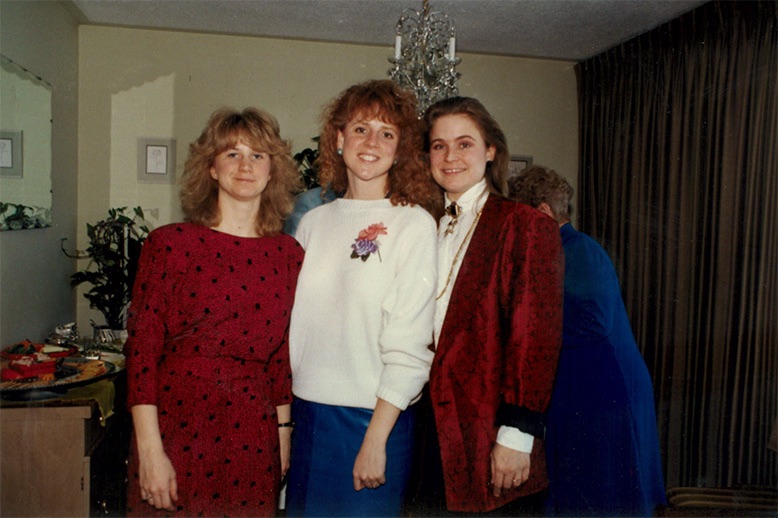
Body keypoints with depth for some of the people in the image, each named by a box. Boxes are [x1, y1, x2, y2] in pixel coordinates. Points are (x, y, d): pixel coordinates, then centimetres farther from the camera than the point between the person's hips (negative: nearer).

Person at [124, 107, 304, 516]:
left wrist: (283, 437, 9)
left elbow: (282, 357, 7)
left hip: (252, 437, 3)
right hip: (176, 427, -2)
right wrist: (150, 450, -10)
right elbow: (141, 349, -7)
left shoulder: (288, 255, 2)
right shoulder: (170, 243, -5)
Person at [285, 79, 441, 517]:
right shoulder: (314, 222, 6)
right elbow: (291, 323, 10)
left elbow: (409, 345, -12)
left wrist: (376, 439, -15)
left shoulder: (414, 223, -8)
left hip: (373, 418, -4)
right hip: (304, 411, 5)